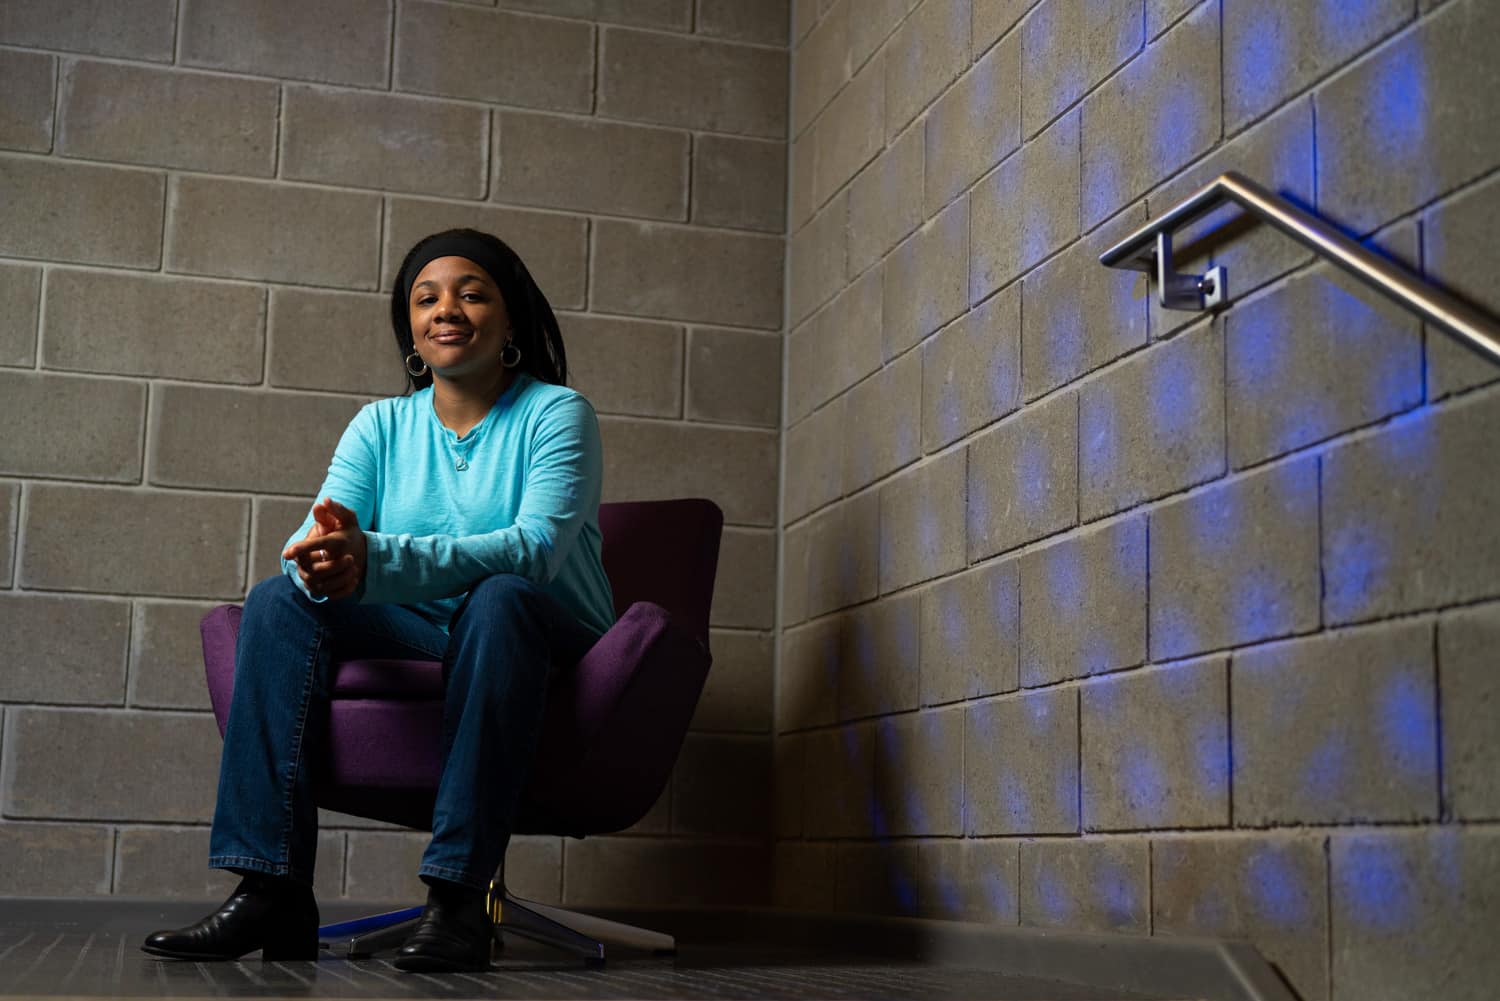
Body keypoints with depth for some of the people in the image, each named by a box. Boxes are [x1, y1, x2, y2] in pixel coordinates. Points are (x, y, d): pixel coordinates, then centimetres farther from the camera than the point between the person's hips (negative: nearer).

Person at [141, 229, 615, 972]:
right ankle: (271, 891, -27)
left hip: (541, 643, -4)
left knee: (500, 598, -36)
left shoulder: (556, 412, -4)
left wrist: (376, 560, -36)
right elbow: (310, 538, -3)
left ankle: (458, 897, -39)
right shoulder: (382, 425, 11)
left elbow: (535, 547, -22)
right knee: (278, 599, -18)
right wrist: (320, 557, -32)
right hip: (416, 639, 4)